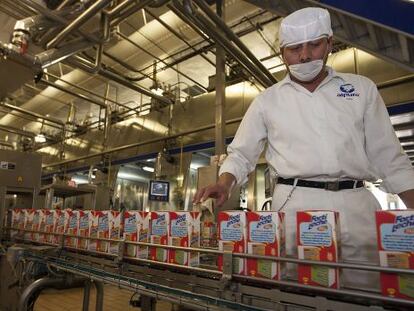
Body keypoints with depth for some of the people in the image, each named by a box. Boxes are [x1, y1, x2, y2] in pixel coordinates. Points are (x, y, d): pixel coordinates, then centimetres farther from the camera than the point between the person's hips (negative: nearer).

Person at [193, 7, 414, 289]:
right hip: (295, 206, -1)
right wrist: (224, 184, -10)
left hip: (356, 205, 2)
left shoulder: (362, 89, 11)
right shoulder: (267, 100, 9)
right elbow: (241, 154, 9)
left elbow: (388, 156, 12)